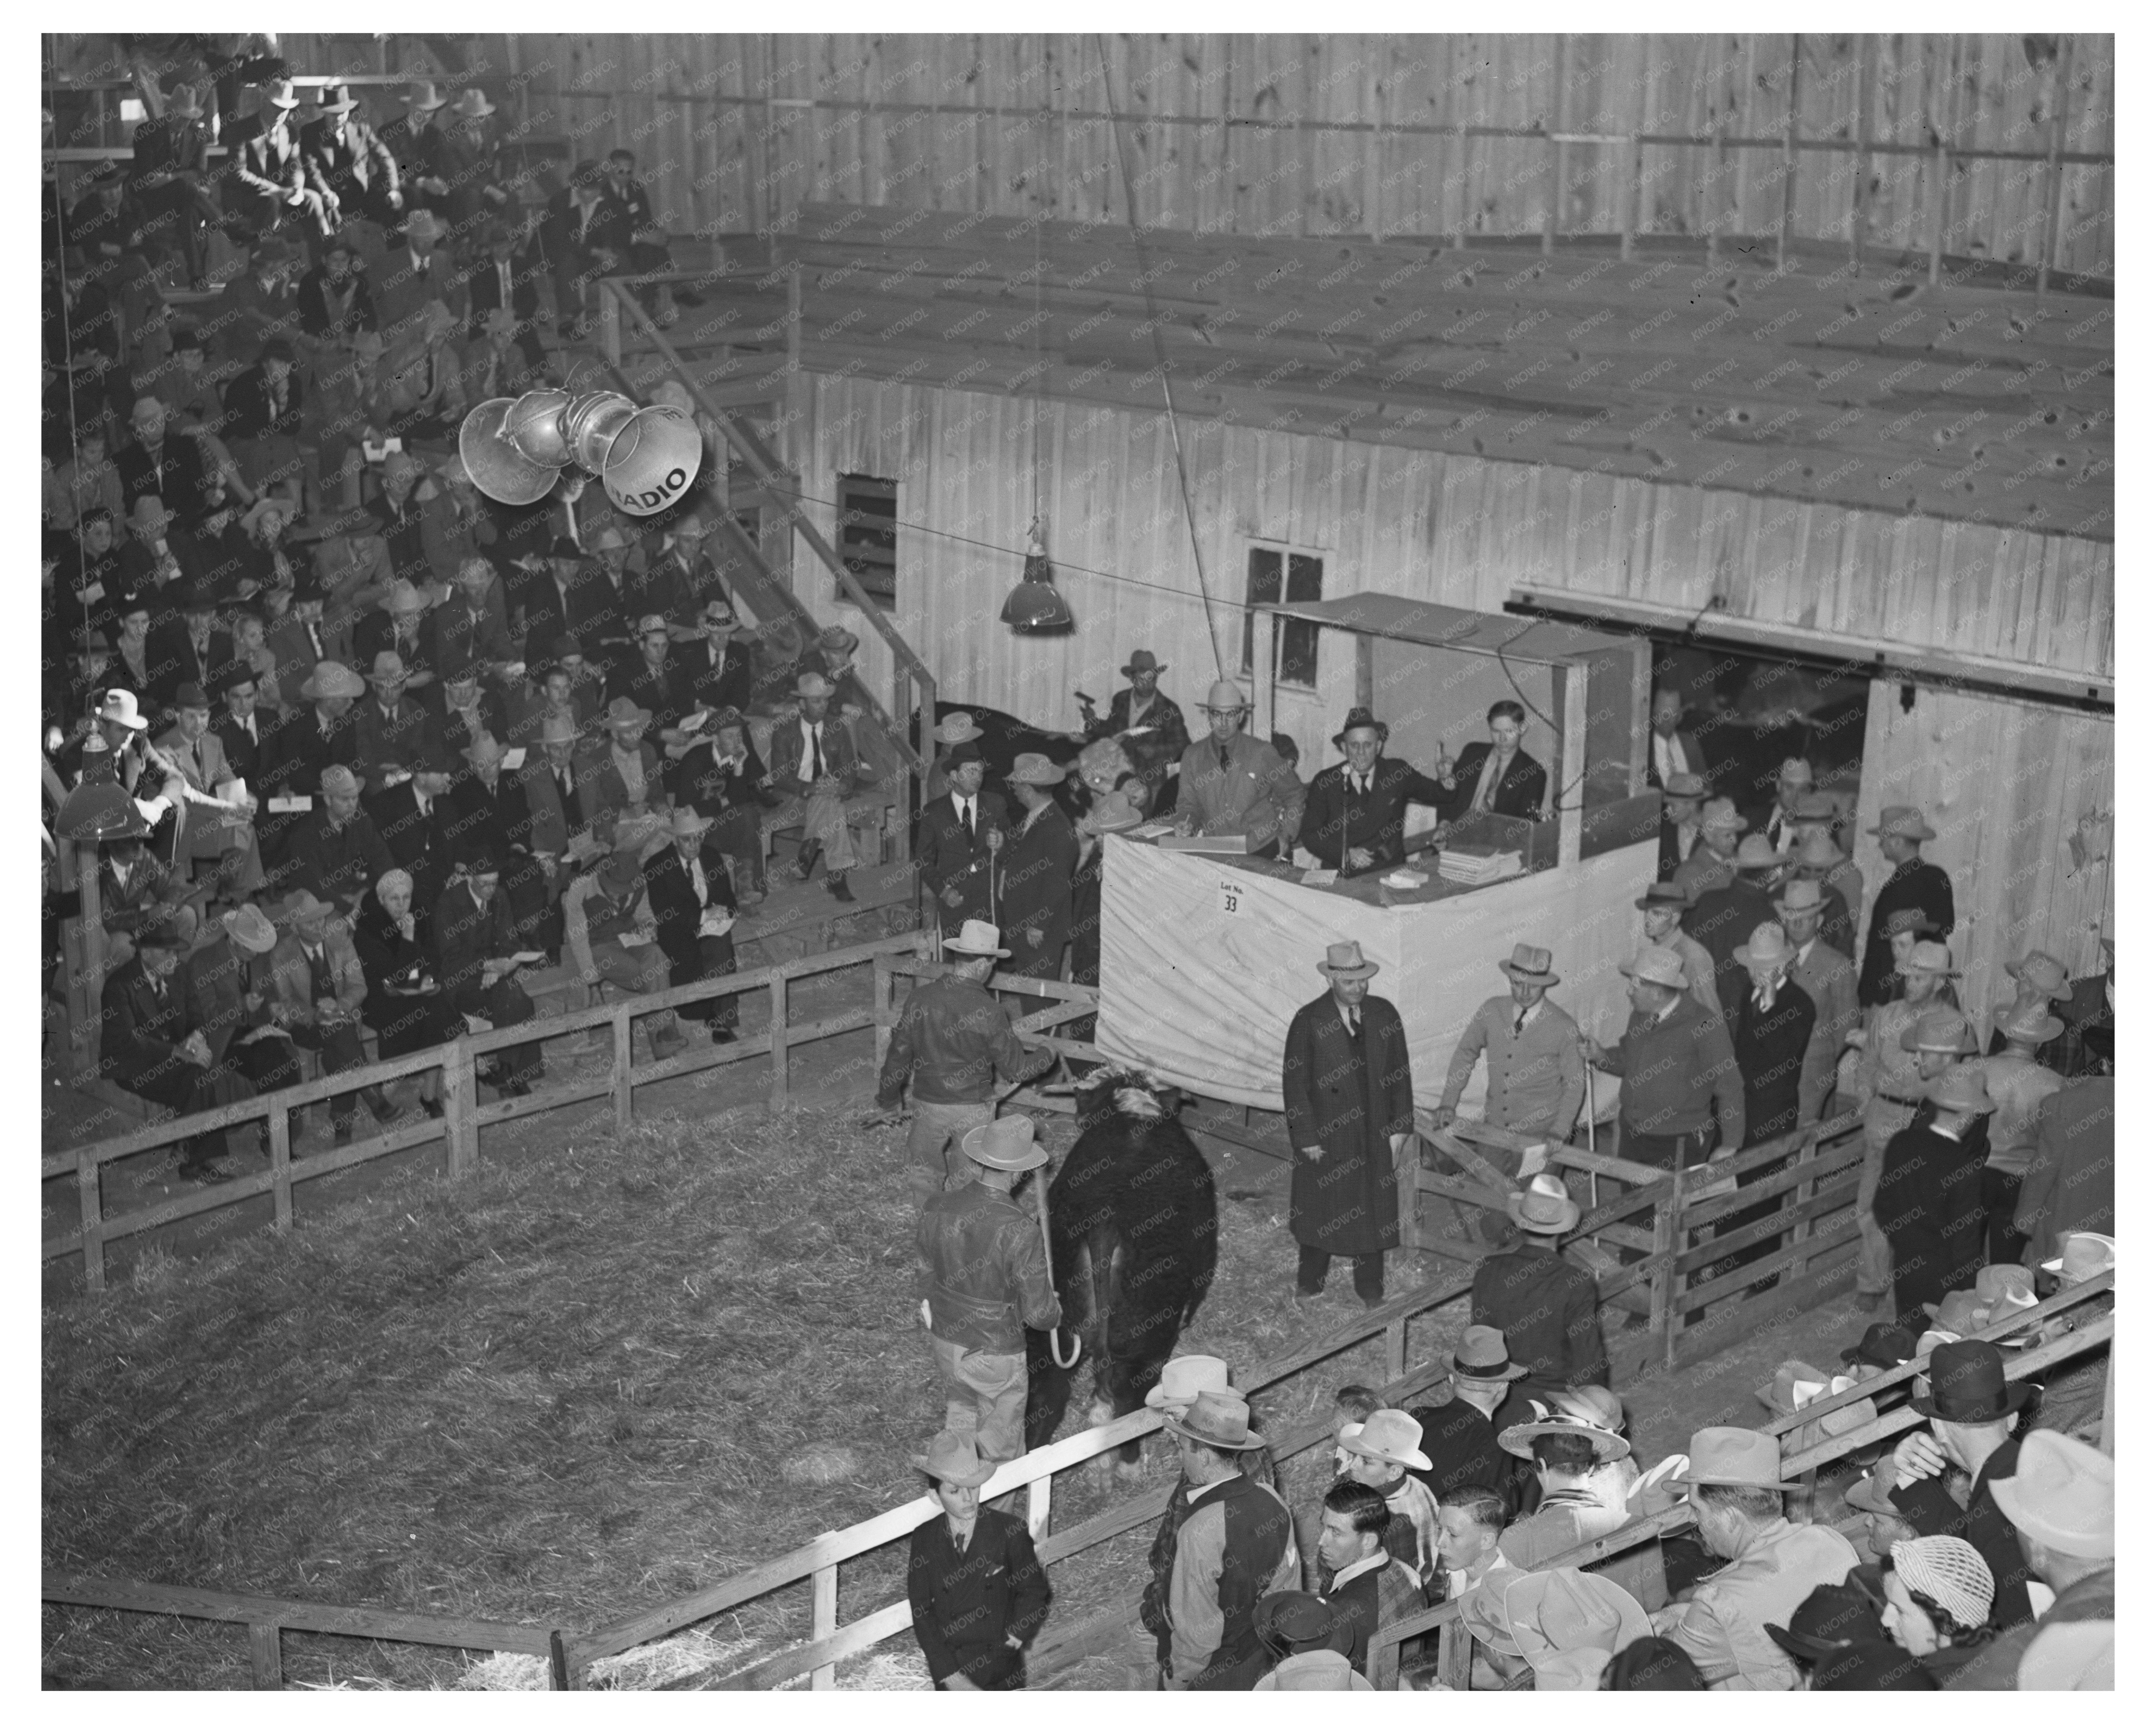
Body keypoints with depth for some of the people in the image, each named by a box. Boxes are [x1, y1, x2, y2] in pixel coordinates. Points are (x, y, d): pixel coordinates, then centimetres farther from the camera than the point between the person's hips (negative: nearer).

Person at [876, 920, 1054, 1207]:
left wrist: (887, 1095, 16)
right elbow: (1015, 1070, -12)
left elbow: (900, 1052, 0)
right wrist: (1046, 1057, 9)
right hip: (973, 1109, -2)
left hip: (928, 1105, 2)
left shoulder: (920, 998, -10)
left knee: (924, 1177, 19)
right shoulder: (988, 1012, -19)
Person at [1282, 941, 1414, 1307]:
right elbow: (1294, 1082, -8)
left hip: (1375, 1137, 2)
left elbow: (1400, 1074, 4)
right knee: (1319, 1211, 11)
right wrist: (1306, 1138, -11)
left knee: (1373, 1212, 10)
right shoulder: (1309, 1022, -10)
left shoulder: (1385, 1015, -1)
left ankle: (1371, 1290, 26)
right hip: (1326, 1136, -2)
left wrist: (1400, 1128, 0)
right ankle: (1309, 1284, 30)